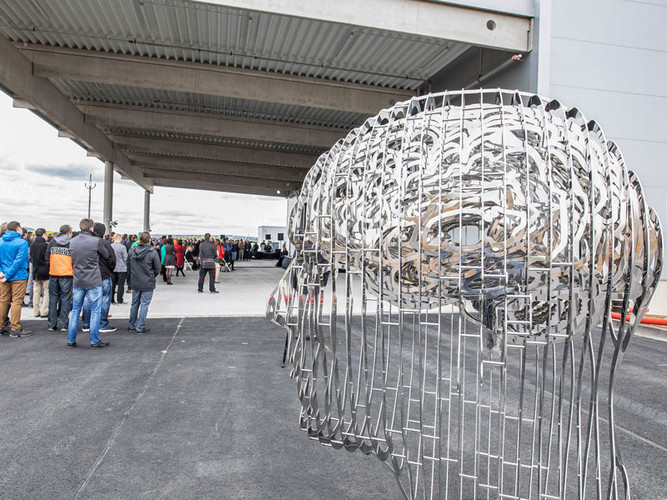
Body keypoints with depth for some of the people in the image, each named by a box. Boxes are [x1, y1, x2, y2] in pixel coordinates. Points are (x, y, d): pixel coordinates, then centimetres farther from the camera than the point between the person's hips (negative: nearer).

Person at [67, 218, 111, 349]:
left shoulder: (72, 241, 3)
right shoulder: (96, 241, -12)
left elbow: (72, 259, 12)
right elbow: (106, 255, 2)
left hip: (77, 281, 5)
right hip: (93, 281, -5)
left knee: (75, 311, 14)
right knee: (95, 311, 3)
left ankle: (71, 341, 20)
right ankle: (94, 342, 7)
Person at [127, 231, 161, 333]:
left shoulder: (132, 251, -1)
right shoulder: (153, 252, -14)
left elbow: (128, 266, 6)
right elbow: (158, 269, -8)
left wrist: (129, 279, 16)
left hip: (134, 283, 5)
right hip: (147, 283, -4)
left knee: (134, 304, 18)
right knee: (144, 304, 4)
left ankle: (131, 325, 29)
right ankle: (140, 328, 8)